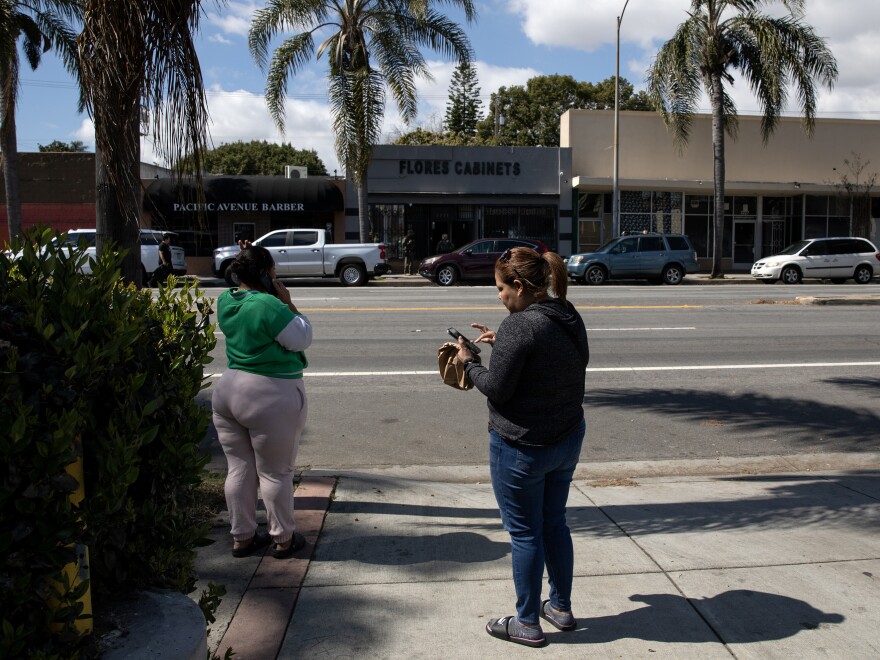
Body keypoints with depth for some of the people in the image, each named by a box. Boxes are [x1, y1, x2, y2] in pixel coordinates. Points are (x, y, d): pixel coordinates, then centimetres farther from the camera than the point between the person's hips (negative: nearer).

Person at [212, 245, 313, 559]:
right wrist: (288, 302, -8)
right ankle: (283, 539, 20)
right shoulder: (268, 305, -21)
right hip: (272, 397, -7)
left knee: (239, 468, 14)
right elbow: (302, 338, -14)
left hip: (228, 392, 7)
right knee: (275, 472, 6)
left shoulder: (225, 301, 1)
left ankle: (241, 537, 26)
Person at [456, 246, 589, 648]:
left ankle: (528, 624, 22)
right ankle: (561, 607, 37)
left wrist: (468, 362, -3)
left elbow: (496, 388, -19)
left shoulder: (520, 325, -23)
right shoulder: (570, 319, 4)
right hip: (567, 440, 8)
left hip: (522, 447, -8)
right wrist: (500, 343, 8)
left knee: (524, 532, 7)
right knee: (554, 524, 22)